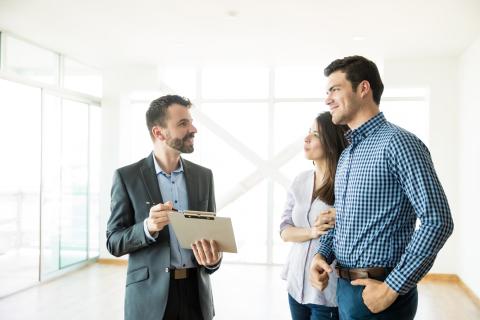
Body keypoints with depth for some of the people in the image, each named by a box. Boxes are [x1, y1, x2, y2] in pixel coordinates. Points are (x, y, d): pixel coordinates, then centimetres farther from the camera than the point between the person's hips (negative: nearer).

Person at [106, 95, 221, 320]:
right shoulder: (127, 177, -5)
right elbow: (114, 242, -4)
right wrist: (148, 228, -23)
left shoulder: (203, 176, 4)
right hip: (149, 295, -3)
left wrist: (214, 259, -12)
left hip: (196, 293, 3)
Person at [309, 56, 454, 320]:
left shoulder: (398, 143, -15)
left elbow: (437, 222, -20)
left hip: (376, 292, -8)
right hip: (344, 287, 8)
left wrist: (392, 288, -20)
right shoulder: (346, 154, 12)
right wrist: (322, 254, 1)